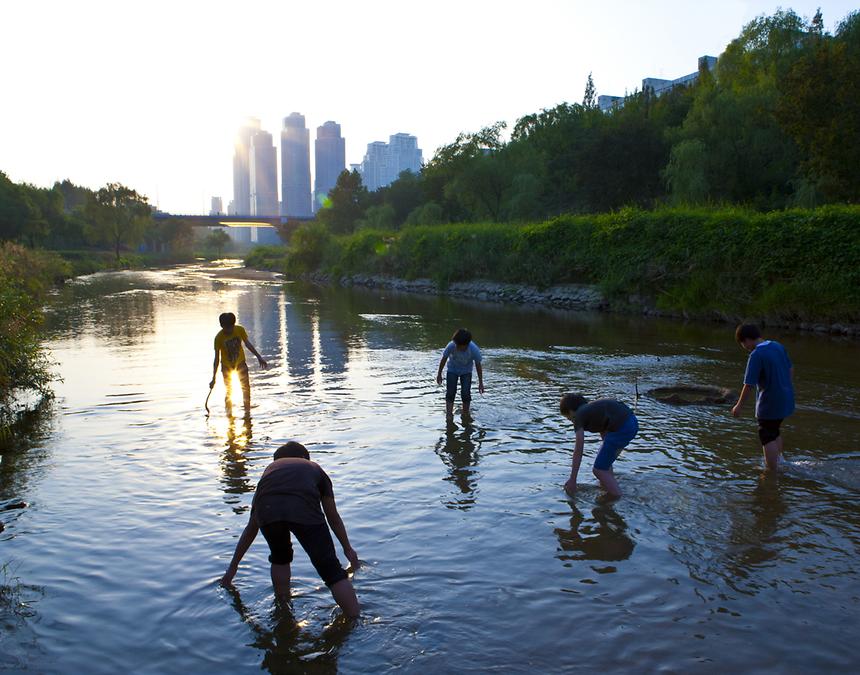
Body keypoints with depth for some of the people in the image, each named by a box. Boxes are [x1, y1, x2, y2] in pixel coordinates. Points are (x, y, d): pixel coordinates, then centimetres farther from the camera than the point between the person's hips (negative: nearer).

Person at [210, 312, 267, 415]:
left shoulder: (240, 330, -17)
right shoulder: (219, 337, -21)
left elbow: (248, 344, -3)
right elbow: (217, 358, -17)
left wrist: (259, 357, -3)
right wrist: (214, 378, -15)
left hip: (240, 362, 2)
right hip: (227, 365, -2)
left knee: (246, 387, -3)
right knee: (229, 391, -1)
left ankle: (247, 410, 7)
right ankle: (229, 414, 10)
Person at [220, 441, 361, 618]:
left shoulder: (270, 470, 41)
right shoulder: (315, 469, 39)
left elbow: (251, 527, 47)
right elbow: (333, 518, 46)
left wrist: (233, 566, 57)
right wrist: (348, 549, 60)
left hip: (268, 510, 2)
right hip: (305, 511, -2)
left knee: (280, 558, 32)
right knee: (331, 570, 7)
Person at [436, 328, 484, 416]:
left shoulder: (474, 350, -32)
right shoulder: (451, 346, -32)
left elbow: (478, 365, -15)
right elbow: (444, 359, -13)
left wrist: (480, 383, -9)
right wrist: (439, 374, -3)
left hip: (466, 371, 0)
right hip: (452, 370, 0)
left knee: (466, 393, -7)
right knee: (450, 393, -8)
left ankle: (465, 415, 11)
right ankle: (449, 414, 0)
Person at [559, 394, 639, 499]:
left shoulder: (579, 415, 4)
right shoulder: (593, 409, 27)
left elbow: (578, 451, 2)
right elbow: (605, 435, 34)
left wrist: (572, 480, 7)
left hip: (621, 428, -9)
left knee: (598, 470, 4)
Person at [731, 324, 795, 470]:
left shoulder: (756, 355, -21)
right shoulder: (778, 346, 3)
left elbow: (749, 384, -20)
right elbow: (791, 370, 14)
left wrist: (739, 405, -10)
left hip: (769, 403, -8)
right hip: (786, 400, 8)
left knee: (767, 438, 3)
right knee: (775, 432, 25)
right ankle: (778, 463, 39)